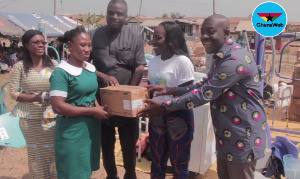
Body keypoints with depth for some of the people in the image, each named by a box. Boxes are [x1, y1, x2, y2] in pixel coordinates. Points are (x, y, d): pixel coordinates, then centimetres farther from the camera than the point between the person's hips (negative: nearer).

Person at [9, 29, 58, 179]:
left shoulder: (53, 64, 2)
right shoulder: (20, 67, -2)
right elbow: (13, 92, -4)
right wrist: (34, 98, -17)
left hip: (52, 116, 1)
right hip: (30, 118, -1)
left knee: (54, 151, 3)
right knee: (35, 152, 11)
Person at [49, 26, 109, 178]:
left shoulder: (92, 69, 7)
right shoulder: (61, 72, -16)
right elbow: (58, 106, -23)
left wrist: (99, 108, -3)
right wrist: (92, 111, -19)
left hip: (92, 128, 7)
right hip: (72, 132, -7)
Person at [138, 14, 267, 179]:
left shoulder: (235, 60, -26)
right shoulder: (220, 57, 8)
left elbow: (205, 94, -27)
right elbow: (205, 86, 12)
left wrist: (164, 107, -22)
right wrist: (170, 90, 0)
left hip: (243, 134, -9)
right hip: (226, 132, 10)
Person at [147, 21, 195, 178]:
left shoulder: (183, 62, -16)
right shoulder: (153, 61, 6)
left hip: (178, 118, -6)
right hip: (156, 117, 6)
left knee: (179, 165, 12)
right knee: (157, 163, 19)